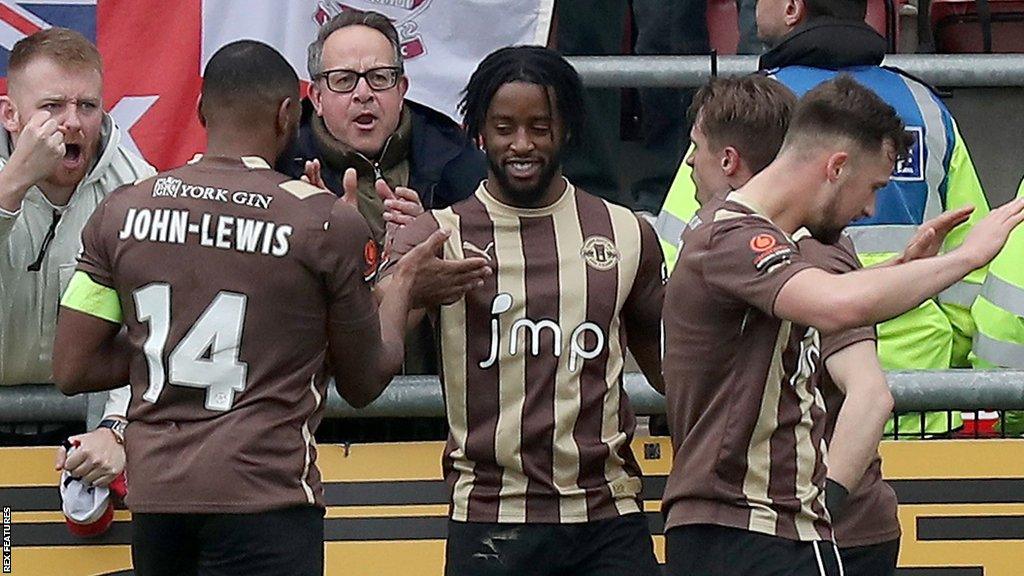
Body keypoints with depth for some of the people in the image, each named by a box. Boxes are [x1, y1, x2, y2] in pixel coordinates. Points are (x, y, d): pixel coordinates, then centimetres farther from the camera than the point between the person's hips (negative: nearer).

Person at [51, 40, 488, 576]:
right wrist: (403, 288, 23)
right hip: (263, 497, -4)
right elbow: (363, 383, 7)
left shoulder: (122, 212, 5)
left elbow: (72, 370, 6)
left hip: (153, 497, 4)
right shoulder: (329, 224, -4)